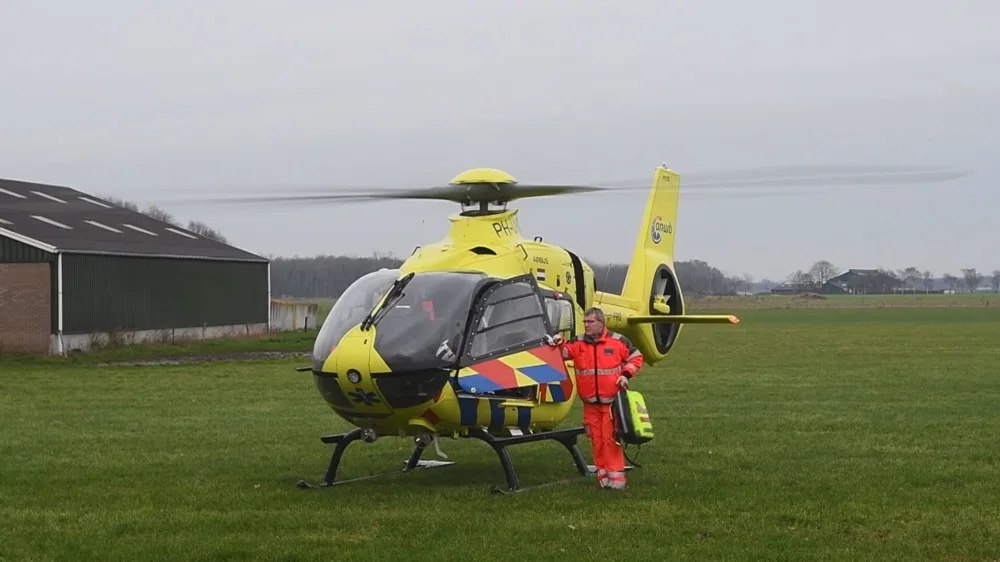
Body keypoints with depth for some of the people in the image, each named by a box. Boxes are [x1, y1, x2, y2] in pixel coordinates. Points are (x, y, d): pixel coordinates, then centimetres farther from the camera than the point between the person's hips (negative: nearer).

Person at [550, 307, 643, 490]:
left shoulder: (618, 341, -2)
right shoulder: (578, 343, 6)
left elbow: (636, 357, 5)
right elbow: (564, 352, -4)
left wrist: (626, 374, -7)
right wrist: (560, 343, -25)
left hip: (612, 401, -4)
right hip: (590, 403, 4)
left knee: (611, 439, -7)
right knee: (596, 440, 6)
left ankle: (616, 477, -2)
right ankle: (603, 477, 15)